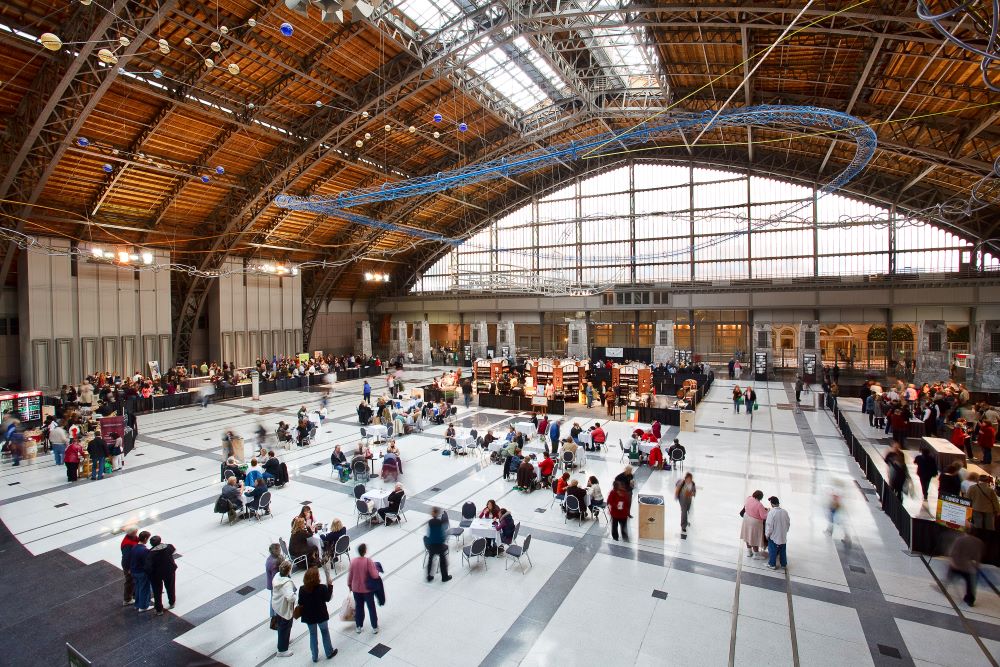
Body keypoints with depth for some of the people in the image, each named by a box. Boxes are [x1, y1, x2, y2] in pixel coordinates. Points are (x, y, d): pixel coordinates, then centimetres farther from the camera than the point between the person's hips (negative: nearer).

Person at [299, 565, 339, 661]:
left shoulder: (302, 589, -18)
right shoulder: (322, 588, -25)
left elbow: (300, 604, -8)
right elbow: (327, 599, -9)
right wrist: (330, 585, -6)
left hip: (308, 616, 2)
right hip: (321, 615, -2)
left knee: (313, 635, 21)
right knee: (325, 632, 20)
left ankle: (315, 657, 31)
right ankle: (329, 652, 34)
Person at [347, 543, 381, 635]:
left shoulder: (353, 561, -13)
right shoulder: (368, 561, -24)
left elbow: (350, 575, -2)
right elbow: (375, 575, -24)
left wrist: (349, 585, 15)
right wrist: (377, 570, -3)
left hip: (356, 589, 3)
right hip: (368, 589, -3)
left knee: (358, 607, 21)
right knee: (371, 607, 14)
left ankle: (358, 627, 34)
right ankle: (375, 627, 25)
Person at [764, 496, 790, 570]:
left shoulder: (771, 512, -25)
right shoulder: (785, 512, -8)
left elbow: (769, 525, -21)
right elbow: (788, 523, 4)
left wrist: (767, 534, -6)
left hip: (774, 536, -5)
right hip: (783, 536, 5)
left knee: (773, 551, 12)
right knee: (782, 550, 21)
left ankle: (772, 564, 23)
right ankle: (784, 564, 34)